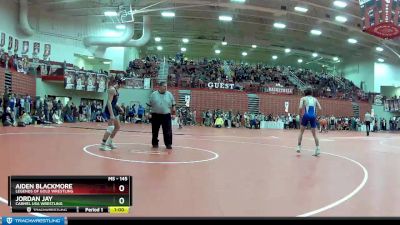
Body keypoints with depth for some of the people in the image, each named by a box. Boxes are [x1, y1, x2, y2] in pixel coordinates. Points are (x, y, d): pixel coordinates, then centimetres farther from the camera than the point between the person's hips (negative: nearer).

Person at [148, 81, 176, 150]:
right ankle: (155, 143, 22)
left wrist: (173, 114, 0)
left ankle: (168, 144, 7)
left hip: (166, 115, 0)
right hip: (156, 115, 0)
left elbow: (173, 106, 6)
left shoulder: (169, 94, 4)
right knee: (155, 131, 9)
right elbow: (150, 105, 5)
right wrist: (149, 113, 1)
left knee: (168, 131, -2)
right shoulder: (153, 94, 2)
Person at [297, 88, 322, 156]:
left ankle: (299, 147, 9)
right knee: (314, 134, 11)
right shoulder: (315, 99, 18)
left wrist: (299, 113, 10)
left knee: (301, 132, 14)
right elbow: (320, 108, 8)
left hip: (306, 115, -2)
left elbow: (300, 107, -6)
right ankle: (317, 149, 4)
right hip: (313, 116, 2)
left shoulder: (303, 98, 10)